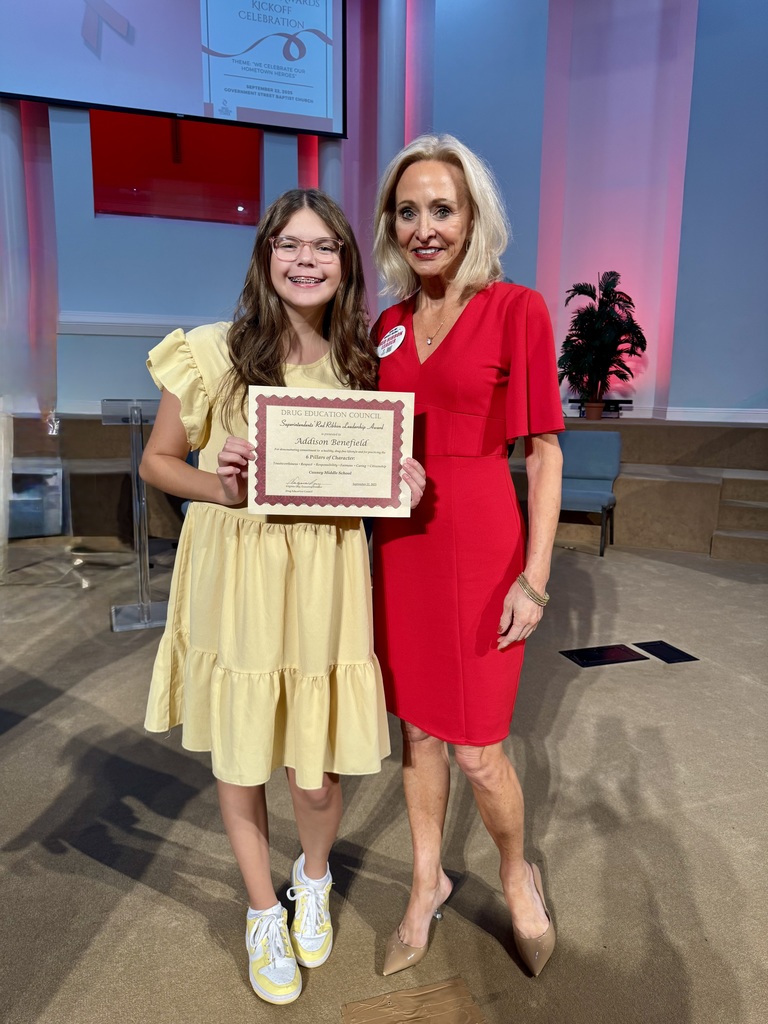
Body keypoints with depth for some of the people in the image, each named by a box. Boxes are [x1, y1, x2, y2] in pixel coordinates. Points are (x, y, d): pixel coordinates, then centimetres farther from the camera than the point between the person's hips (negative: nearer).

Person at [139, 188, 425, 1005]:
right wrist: (218, 486, -17)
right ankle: (263, 909, 44)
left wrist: (399, 481, -7)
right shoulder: (213, 352, -5)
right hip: (234, 577, -1)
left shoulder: (360, 364, 5)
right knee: (237, 754, 14)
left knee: (317, 769, 7)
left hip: (324, 579, 2)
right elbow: (156, 461, 2)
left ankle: (313, 879, 45)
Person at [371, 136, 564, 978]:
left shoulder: (517, 309, -6)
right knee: (417, 731, 16)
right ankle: (427, 884, 40)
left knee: (477, 750, 4)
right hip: (400, 543, 5)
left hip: (480, 544, -5)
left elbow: (544, 451, -7)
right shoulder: (388, 323, 9)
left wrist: (535, 575, -11)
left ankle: (518, 878, 37)